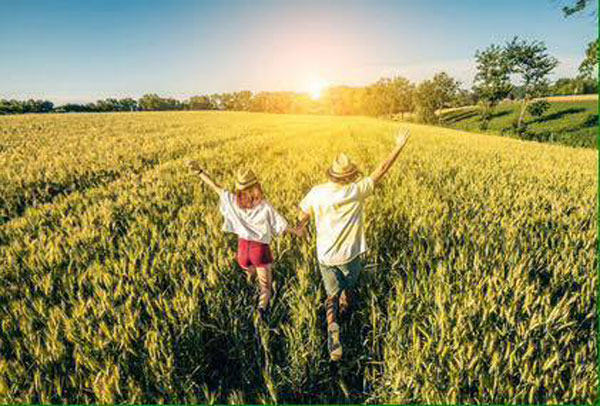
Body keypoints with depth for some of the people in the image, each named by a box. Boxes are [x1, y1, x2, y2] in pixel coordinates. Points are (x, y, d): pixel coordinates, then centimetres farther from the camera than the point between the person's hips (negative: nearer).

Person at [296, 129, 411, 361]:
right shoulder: (356, 191, -17)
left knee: (332, 293, 12)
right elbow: (382, 170, -11)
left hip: (325, 256, 1)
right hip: (350, 255, -1)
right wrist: (399, 145, -2)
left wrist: (300, 228, 26)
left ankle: (333, 325, -11)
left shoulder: (316, 193, -10)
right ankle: (344, 311, 52)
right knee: (349, 286, 27)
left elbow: (303, 216, 4)